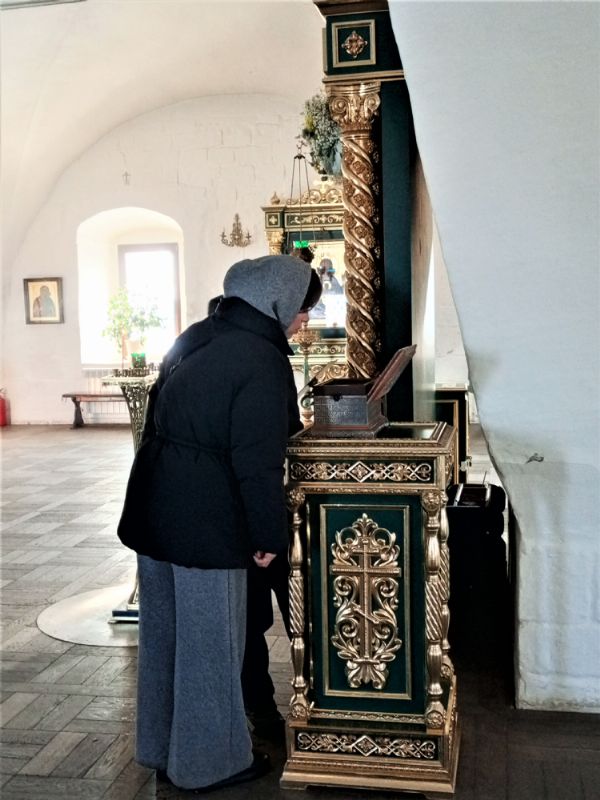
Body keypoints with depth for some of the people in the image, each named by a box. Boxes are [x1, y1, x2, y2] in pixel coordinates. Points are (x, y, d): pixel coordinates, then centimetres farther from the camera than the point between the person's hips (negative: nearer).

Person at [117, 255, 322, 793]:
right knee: (210, 646, 7)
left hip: (153, 510, 9)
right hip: (204, 525, -9)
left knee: (164, 636, 19)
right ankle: (209, 762, 24)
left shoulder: (197, 337, 9)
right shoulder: (262, 362, -17)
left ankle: (161, 748, 36)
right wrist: (272, 537, -10)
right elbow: (258, 464, -20)